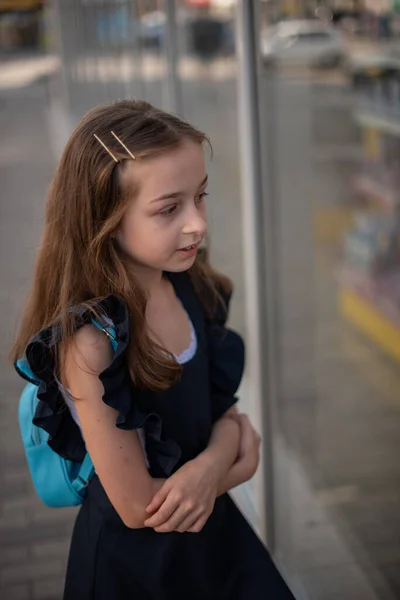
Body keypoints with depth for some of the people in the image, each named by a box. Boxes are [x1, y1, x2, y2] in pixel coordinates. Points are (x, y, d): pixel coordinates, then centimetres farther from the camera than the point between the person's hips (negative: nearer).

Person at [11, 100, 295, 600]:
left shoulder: (189, 286, -10)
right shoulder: (89, 341, -29)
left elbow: (224, 404, 1)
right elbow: (140, 508, -22)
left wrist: (213, 464, -20)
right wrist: (236, 467, -10)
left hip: (212, 524, 5)